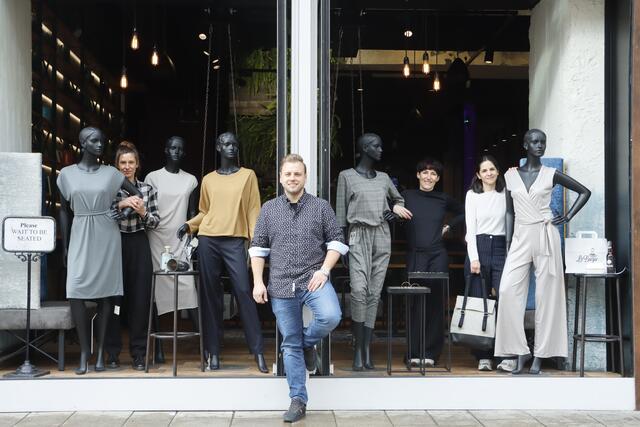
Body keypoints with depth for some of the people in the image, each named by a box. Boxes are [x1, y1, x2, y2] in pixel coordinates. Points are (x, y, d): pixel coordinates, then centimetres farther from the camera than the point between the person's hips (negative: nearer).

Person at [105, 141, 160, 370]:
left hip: (139, 245, 1)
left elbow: (155, 222, 6)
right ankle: (112, 353, 12)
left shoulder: (148, 189, 7)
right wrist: (120, 205, -19)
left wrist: (143, 212, -13)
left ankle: (138, 353, 10)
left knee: (140, 299, 2)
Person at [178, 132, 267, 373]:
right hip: (208, 240, 3)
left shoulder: (248, 175, 8)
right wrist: (189, 225, 0)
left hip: (235, 241, -2)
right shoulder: (208, 179, 13)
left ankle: (258, 351, -6)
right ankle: (213, 351, 9)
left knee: (243, 292, -10)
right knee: (211, 294, 4)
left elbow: (253, 210, 3)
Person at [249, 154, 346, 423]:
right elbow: (258, 247, 10)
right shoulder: (269, 209, 10)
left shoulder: (321, 207, 5)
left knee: (330, 316, -29)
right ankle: (298, 400, 13)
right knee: (290, 344, 4)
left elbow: (336, 241, 5)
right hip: (281, 285, 1)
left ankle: (308, 342, 5)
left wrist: (324, 270, -8)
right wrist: (258, 282, 2)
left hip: (313, 279, -1)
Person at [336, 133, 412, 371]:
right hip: (359, 237, -4)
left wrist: (396, 210, 10)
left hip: (382, 237, 4)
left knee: (375, 293, 0)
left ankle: (367, 350, 3)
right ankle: (358, 350, -12)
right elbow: (341, 213, 3)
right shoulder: (347, 176, 4)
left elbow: (398, 199, 32)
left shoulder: (384, 178, 15)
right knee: (359, 290, -18)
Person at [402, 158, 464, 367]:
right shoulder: (407, 197, 5)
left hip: (438, 256, 2)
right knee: (416, 304, -5)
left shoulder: (444, 199, 11)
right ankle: (414, 353, 3)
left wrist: (449, 226, 13)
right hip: (415, 255, -2)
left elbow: (463, 213, 25)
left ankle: (430, 353, 7)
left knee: (436, 303, 0)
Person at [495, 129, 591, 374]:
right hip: (520, 237, 2)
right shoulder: (511, 175, 8)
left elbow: (585, 192, 11)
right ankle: (520, 351, -4)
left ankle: (540, 354, 6)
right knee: (509, 290, -13)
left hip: (545, 236, -1)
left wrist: (568, 217, 1)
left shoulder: (551, 174, 3)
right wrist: (508, 244, 4)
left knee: (546, 294, 0)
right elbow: (510, 212, 10)